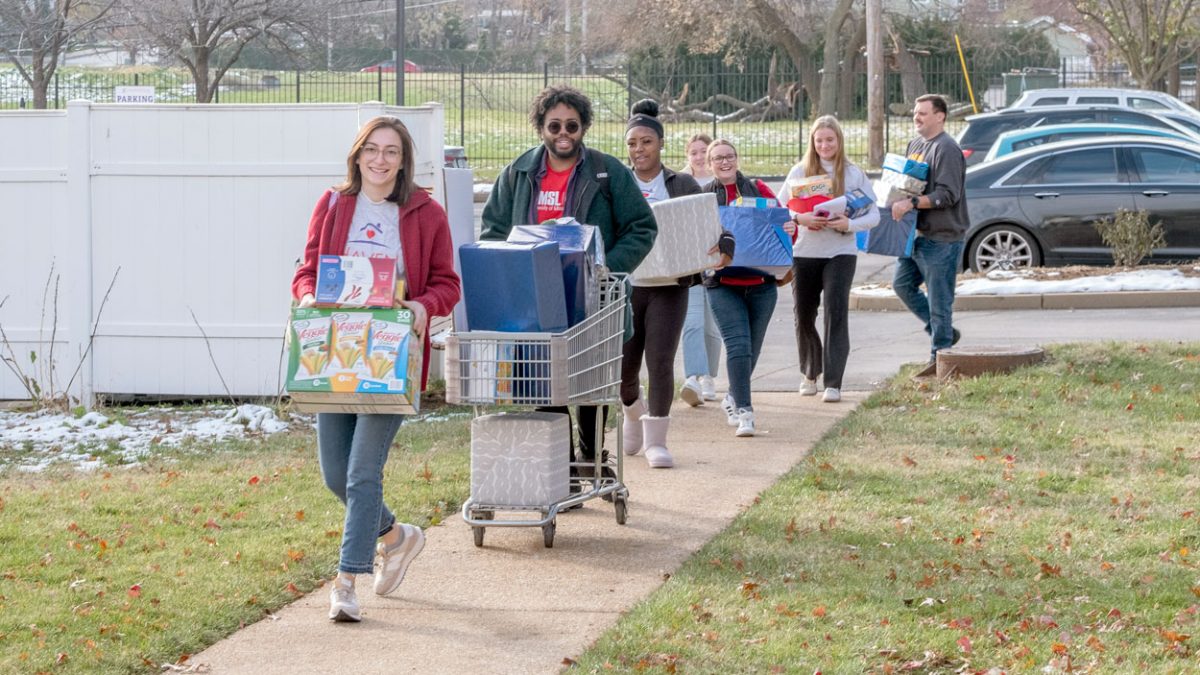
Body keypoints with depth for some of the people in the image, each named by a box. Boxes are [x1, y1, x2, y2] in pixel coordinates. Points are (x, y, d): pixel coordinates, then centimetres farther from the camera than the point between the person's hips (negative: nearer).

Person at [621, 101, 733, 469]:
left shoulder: (684, 186, 5)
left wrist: (723, 249, -17)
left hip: (669, 288, -1)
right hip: (624, 286, 1)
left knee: (660, 362, -9)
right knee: (623, 366, 5)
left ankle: (656, 440, 2)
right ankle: (633, 413, 37)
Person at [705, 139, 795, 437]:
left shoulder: (757, 189, 8)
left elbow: (782, 219, 5)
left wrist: (790, 228, -17)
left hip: (761, 281, 2)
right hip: (723, 283, -2)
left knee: (752, 347, 11)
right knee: (738, 345, -15)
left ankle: (733, 398, 33)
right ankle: (744, 411, -15)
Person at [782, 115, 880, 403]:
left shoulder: (853, 174, 3)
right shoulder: (799, 172, 4)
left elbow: (874, 216, 2)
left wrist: (849, 224, -17)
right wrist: (799, 218, -17)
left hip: (840, 252, -2)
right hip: (804, 252, 2)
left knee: (836, 314, -13)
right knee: (803, 316, 9)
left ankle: (833, 382, -13)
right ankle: (809, 374, 32)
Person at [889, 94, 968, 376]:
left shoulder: (947, 149, -14)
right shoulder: (915, 145, 15)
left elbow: (948, 195, -22)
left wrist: (912, 203, -27)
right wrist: (898, 199, 6)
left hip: (942, 238, -10)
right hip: (916, 234, 10)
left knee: (939, 298, -3)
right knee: (903, 284, 13)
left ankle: (940, 357, 5)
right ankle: (944, 332, 24)